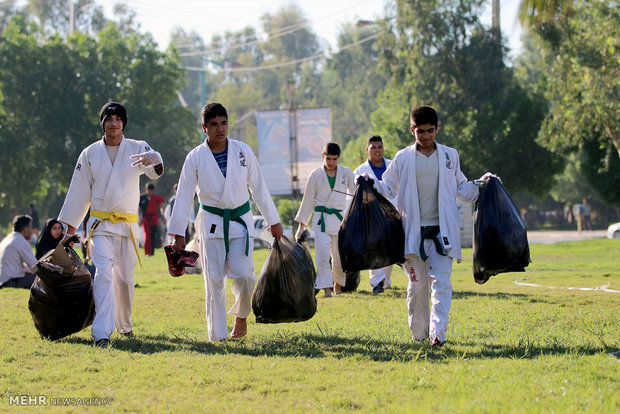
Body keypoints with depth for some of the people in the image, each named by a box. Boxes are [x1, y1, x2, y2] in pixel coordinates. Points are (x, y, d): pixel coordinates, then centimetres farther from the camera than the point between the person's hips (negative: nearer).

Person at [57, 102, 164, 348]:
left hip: (128, 225, 1)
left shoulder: (137, 149, 2)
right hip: (100, 225, -1)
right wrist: (70, 229, 8)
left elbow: (156, 171, -18)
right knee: (104, 274, -17)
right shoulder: (90, 154, 4)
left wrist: (154, 161, -43)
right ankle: (101, 333, -23)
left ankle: (124, 325, 32)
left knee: (125, 278, 9)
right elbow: (79, 193, 9)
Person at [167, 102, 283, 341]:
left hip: (240, 221, 0)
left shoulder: (243, 151, 0)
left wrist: (274, 221, 9)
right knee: (214, 280, -3)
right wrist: (178, 234, -2)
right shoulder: (195, 158, -3)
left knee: (243, 273, -14)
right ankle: (217, 336, 6)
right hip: (211, 222, 0)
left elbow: (258, 188, 7)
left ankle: (241, 315, 16)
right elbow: (184, 196, 1)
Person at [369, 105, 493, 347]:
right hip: (413, 231, 0)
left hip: (441, 231, 0)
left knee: (441, 281, -12)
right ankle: (418, 333, 19)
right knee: (417, 284, 4)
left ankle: (438, 332, -18)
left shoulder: (450, 156, 10)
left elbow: (461, 189, 20)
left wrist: (481, 184, 4)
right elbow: (389, 188, 13)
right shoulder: (403, 159, 5)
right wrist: (371, 185, -5)